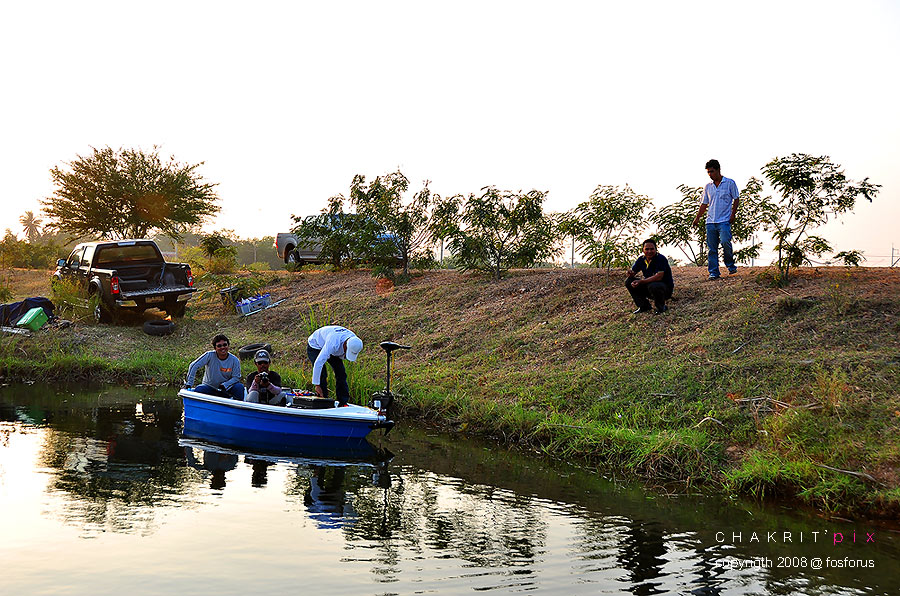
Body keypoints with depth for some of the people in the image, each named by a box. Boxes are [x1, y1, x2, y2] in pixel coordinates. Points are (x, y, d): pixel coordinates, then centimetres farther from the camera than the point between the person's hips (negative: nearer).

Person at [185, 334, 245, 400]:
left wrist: (224, 385, -23)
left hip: (226, 389, 1)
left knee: (239, 387, -26)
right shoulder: (210, 355, -14)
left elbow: (236, 377, -7)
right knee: (198, 389, -31)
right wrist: (188, 384, -19)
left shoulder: (234, 360, -8)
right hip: (209, 386, -1)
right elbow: (193, 366, -14)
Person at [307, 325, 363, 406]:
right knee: (322, 375, -19)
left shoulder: (354, 339, -22)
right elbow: (318, 362, -43)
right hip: (315, 347, -6)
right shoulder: (333, 344, -45)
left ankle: (343, 402, 5)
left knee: (341, 373, -2)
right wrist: (317, 385, -39)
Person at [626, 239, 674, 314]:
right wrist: (631, 273, -24)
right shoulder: (641, 260, 1)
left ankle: (661, 307, -9)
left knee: (653, 286, -40)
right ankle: (644, 306, 6)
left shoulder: (661, 259, -20)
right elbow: (633, 272, 3)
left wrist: (641, 282, -35)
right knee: (629, 282, -5)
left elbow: (659, 277, -31)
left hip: (666, 289, -7)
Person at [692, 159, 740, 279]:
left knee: (725, 242, -21)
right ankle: (713, 272, 5)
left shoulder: (730, 183, 3)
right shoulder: (708, 187, 15)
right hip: (710, 221, 4)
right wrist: (697, 218, 12)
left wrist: (733, 214, -5)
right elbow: (704, 204, 19)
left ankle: (731, 266, 1)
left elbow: (736, 200, 5)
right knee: (712, 248, 1)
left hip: (724, 220, -4)